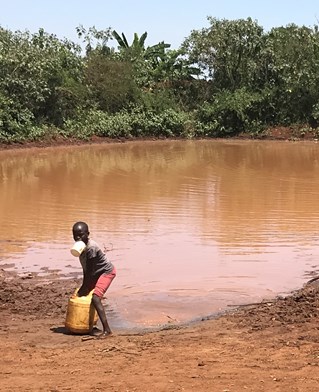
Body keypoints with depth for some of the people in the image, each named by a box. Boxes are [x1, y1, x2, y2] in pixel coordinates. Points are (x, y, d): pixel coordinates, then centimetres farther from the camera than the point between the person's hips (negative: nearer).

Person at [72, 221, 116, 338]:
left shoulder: (91, 247, -30)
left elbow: (90, 271, -25)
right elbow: (85, 268, 2)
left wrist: (84, 288, -19)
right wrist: (83, 286, 0)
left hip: (106, 272, -10)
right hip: (97, 273, 10)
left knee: (95, 298, -24)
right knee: (83, 294, 15)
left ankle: (107, 330, -27)